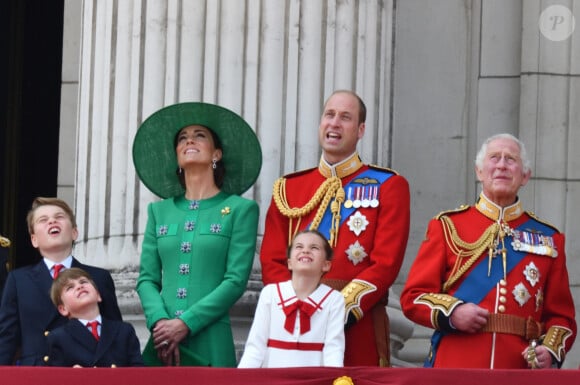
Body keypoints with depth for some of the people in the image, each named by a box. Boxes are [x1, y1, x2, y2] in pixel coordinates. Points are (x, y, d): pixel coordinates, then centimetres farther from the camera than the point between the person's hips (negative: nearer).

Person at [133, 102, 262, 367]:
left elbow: (236, 281, -5)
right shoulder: (159, 211, 15)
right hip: (162, 343, 3)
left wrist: (185, 324, -13)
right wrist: (160, 322, -10)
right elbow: (147, 278, 9)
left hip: (210, 343, -3)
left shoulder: (240, 209, 4)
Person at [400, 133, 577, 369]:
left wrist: (551, 350, -7)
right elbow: (413, 296, 6)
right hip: (455, 369, -2)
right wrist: (451, 312, -13)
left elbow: (561, 315, 13)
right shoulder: (447, 226, 9)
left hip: (520, 369, 2)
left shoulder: (548, 238, 13)